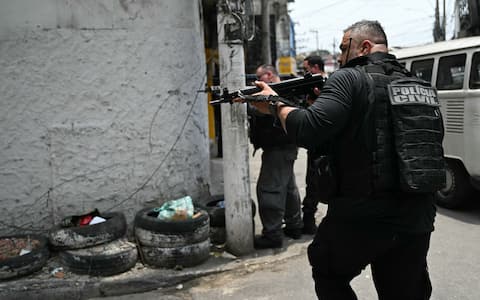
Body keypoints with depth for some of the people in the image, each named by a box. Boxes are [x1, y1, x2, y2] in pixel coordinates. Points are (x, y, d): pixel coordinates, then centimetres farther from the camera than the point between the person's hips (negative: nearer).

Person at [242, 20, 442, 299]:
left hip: (362, 217, -6)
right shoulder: (417, 85, 13)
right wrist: (321, 102, 14)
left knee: (329, 277, 21)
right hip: (417, 221, 6)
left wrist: (276, 104, -3)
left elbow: (309, 130, -22)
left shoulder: (350, 79, -9)